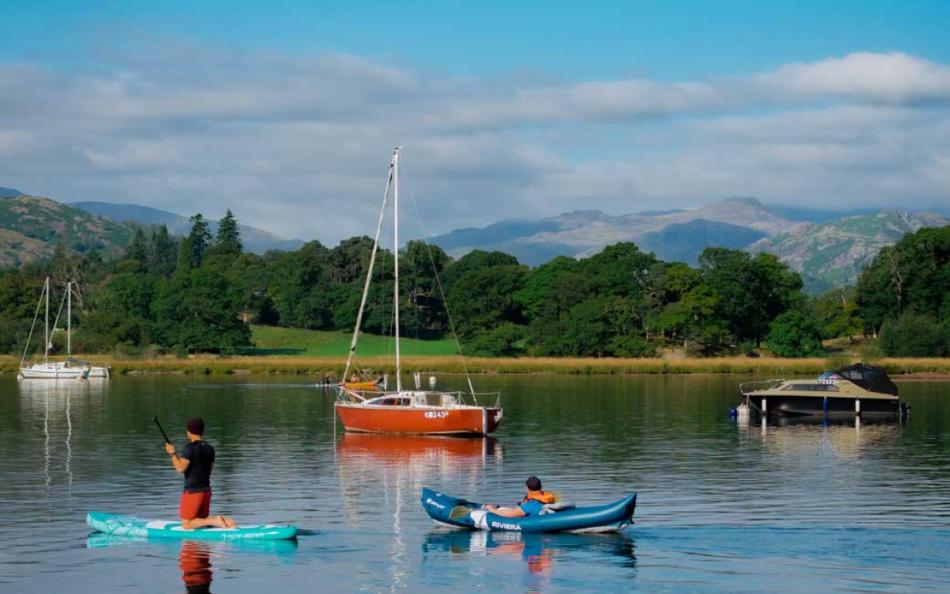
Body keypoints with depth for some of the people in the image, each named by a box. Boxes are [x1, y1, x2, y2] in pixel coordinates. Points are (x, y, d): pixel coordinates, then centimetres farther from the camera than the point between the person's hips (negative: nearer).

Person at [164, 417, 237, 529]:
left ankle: (215, 521, -19)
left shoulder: (189, 448, -15)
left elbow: (180, 468, -22)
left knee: (187, 524, -1)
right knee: (201, 521, 18)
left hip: (192, 491, -7)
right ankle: (224, 521, -7)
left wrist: (172, 453, -8)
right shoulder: (209, 448, 8)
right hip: (206, 490, 7)